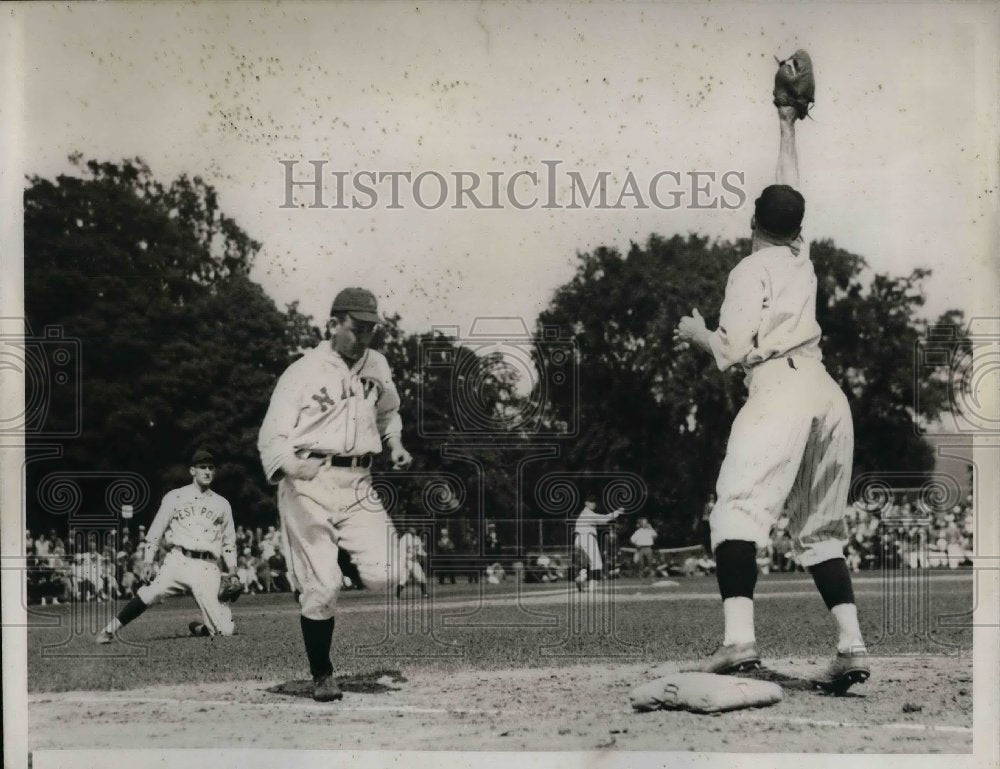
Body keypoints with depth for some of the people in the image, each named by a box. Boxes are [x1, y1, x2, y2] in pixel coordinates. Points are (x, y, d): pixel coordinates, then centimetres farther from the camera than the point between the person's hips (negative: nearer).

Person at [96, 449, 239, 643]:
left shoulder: (222, 504, 17)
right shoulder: (174, 497, 11)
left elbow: (229, 543, 21)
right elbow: (154, 534, 10)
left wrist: (233, 572, 11)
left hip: (207, 568, 2)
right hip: (178, 560, -2)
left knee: (225, 629, -10)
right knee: (152, 592, -31)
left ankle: (198, 628, 23)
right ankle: (110, 630, -22)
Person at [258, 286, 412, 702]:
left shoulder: (377, 366, 12)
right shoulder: (302, 372, -4)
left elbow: (388, 413, 32)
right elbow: (271, 437, -9)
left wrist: (395, 445, 13)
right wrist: (294, 466, -29)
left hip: (358, 485, 4)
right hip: (308, 486, -4)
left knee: (385, 575, -12)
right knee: (322, 586, -8)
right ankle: (321, 676, 10)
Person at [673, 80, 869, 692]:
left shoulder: (751, 269, 3)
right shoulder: (802, 257, 20)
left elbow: (733, 350, -6)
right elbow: (792, 194, 37)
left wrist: (696, 332, 15)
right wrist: (787, 130, 48)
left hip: (779, 393, -7)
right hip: (829, 395, 7)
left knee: (740, 509, -19)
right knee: (821, 530, 14)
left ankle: (739, 641, -37)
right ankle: (852, 646, 3)